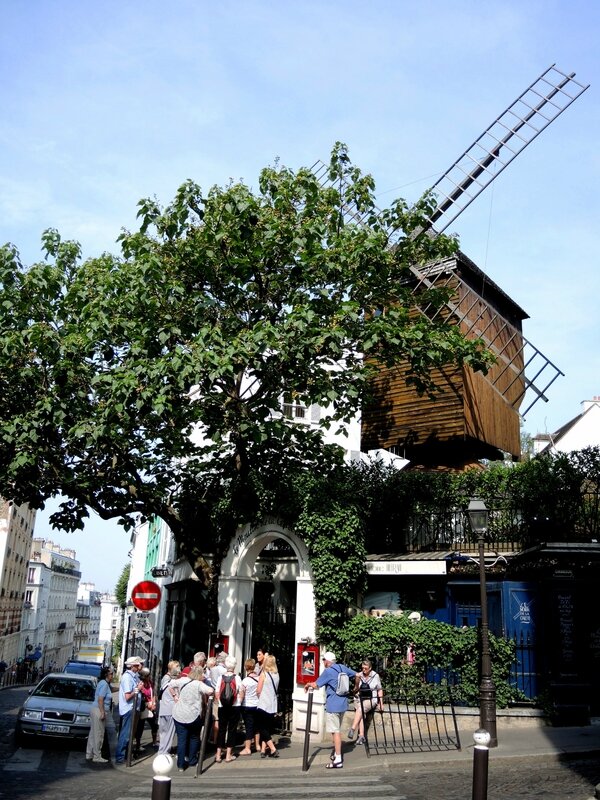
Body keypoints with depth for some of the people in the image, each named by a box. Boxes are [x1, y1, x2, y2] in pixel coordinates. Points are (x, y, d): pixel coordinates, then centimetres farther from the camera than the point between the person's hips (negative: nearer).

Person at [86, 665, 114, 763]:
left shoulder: (104, 683, 14)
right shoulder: (104, 684, -16)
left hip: (95, 710, 10)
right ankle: (97, 757, 1)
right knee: (98, 734, -4)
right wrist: (102, 712, -21)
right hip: (98, 711, -10)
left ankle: (89, 754, 21)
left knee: (93, 733, 14)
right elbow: (100, 699, -21)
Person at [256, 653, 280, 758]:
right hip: (273, 706, 5)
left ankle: (273, 749, -7)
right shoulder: (276, 675, 5)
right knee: (268, 728, 14)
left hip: (263, 704, -5)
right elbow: (275, 689, 12)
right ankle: (263, 749, 10)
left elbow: (258, 691, -8)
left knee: (262, 728, 1)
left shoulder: (264, 673, -10)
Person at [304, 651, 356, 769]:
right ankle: (336, 753, 29)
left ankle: (338, 760, -3)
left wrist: (308, 685, 10)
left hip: (333, 705, -8)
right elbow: (356, 675, 16)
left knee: (335, 731, -4)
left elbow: (316, 685, -10)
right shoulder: (343, 668, 6)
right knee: (337, 730, 20)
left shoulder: (328, 671, -14)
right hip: (343, 704, 8)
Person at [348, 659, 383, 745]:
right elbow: (355, 691, 6)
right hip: (361, 699, 2)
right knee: (361, 715, -25)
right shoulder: (359, 675, 2)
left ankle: (352, 729, -36)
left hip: (371, 700, -2)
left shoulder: (375, 676, -2)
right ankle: (361, 736, -28)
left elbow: (379, 690, 6)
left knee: (360, 708, -31)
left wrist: (381, 703, 0)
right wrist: (357, 681, -12)